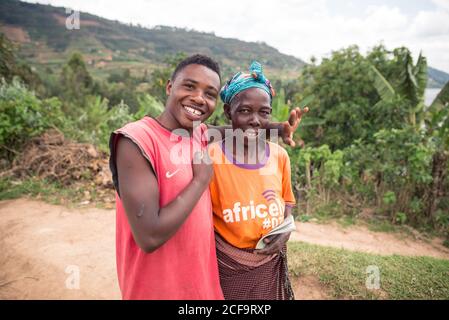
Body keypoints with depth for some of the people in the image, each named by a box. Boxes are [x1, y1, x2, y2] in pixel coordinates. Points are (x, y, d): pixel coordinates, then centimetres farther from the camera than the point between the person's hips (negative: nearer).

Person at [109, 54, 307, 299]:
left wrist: (277, 128, 1)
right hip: (157, 289, -6)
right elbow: (150, 237, -27)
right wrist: (202, 178, -18)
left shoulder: (200, 133, -2)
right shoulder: (136, 140, -22)